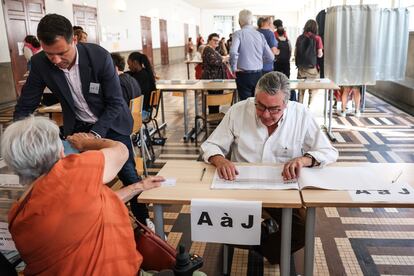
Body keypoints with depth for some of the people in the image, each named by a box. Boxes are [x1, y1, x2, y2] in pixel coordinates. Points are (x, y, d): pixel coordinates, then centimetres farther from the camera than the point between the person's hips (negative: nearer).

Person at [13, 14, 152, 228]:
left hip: (111, 123, -2)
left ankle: (143, 218, 24)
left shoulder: (99, 56, -26)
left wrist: (95, 134, -30)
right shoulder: (40, 64, -18)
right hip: (77, 127, 2)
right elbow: (25, 107, -8)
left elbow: (116, 103, -19)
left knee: (128, 173, 2)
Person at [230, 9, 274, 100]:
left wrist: (234, 68, -11)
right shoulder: (260, 35, 6)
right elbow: (270, 57, 8)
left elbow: (233, 52, -25)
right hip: (258, 74, 4)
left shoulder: (238, 34, -7)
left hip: (244, 75, -4)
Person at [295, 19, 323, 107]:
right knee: (312, 89, 7)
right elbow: (319, 54, -7)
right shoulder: (317, 38, -7)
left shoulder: (300, 38, 3)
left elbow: (295, 53, 6)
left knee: (301, 89, 12)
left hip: (301, 67, 3)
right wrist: (322, 53, 14)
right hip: (312, 67, -3)